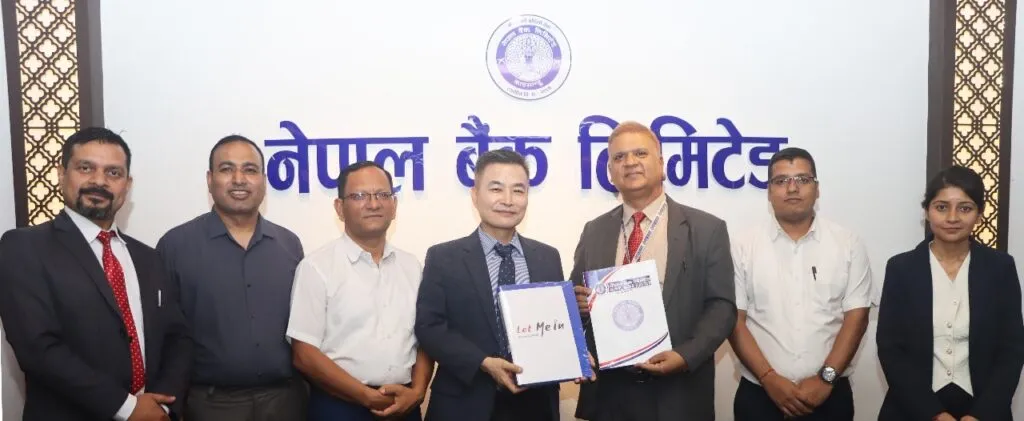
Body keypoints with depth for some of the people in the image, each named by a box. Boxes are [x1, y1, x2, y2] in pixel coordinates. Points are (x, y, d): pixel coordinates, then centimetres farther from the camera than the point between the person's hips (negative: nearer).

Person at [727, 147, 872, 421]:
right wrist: (770, 379, -12)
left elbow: (856, 316, -2)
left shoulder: (848, 244, 2)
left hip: (829, 395, 1)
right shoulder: (744, 247, 0)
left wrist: (825, 378, -11)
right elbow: (735, 320, -3)